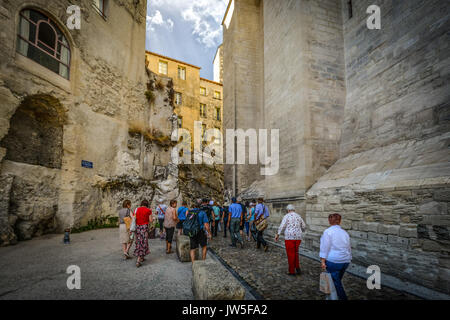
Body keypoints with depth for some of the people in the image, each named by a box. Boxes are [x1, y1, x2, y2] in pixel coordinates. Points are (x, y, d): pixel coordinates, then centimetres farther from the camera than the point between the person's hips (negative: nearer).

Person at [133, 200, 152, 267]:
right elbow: (150, 221, -4)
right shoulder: (148, 210, -4)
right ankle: (138, 261, -6)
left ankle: (141, 258, 29)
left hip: (137, 227, 4)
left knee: (139, 242, 18)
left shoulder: (136, 210, 4)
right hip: (144, 227, -4)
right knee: (143, 243, 1)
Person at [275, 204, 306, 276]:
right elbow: (303, 226, 17)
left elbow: (282, 226, -13)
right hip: (298, 237, 5)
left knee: (290, 254, 5)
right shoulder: (298, 216, 11)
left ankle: (292, 271, 11)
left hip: (289, 237, -5)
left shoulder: (287, 216, -4)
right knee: (295, 253, 20)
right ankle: (297, 268, 13)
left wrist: (278, 235, -7)